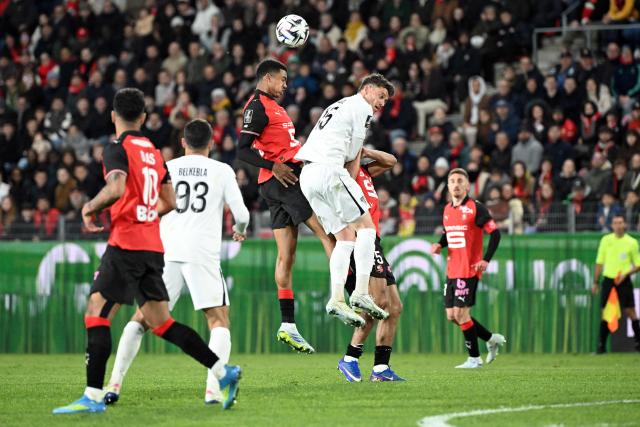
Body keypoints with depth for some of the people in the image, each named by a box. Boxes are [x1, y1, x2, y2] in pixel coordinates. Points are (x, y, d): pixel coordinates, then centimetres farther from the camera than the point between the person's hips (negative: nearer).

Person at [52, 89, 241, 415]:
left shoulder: (117, 149, -7)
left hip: (126, 244, -8)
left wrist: (89, 208, -9)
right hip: (153, 245, 8)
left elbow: (115, 189, -25)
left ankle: (93, 396, -10)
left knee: (96, 313, -5)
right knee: (161, 322, 10)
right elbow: (169, 202, 20)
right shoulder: (154, 152, 16)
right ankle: (223, 372, 3)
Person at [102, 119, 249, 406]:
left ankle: (114, 383, 2)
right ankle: (213, 388, -16)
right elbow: (241, 214, 6)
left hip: (166, 252, 2)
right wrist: (239, 230, 28)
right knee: (219, 320, 3)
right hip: (203, 253, -2)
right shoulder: (222, 171, 8)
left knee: (141, 319, 10)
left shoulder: (166, 168, 11)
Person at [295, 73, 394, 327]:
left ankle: (337, 299, -6)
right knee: (365, 225, -4)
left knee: (345, 237, 7)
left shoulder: (338, 106, 31)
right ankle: (361, 292, -14)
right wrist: (350, 185, 12)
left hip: (307, 175, 9)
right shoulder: (362, 107, 3)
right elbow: (353, 156, 3)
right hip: (328, 169, -9)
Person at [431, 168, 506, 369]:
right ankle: (492, 339, 24)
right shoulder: (447, 209, 12)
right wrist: (439, 245, 5)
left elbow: (495, 233, -11)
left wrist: (486, 260, -17)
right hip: (452, 270, 8)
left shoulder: (475, 208, -10)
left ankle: (474, 358, 4)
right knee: (452, 316, 7)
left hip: (469, 270, -8)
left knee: (460, 314, -10)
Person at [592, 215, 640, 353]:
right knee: (605, 313, 0)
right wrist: (595, 282, 10)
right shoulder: (606, 240, 6)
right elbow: (599, 262, 12)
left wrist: (626, 273, -12)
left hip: (624, 281, -2)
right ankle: (601, 345, 5)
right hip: (608, 280, 2)